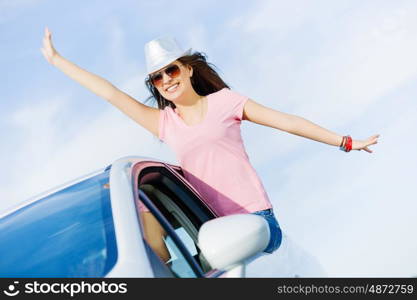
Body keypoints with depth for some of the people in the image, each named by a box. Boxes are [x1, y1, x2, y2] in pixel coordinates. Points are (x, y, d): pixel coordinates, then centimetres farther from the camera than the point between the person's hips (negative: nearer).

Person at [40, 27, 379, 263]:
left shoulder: (224, 101, 4)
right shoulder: (163, 122, 11)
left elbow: (289, 122, 7)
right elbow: (110, 92, 11)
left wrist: (346, 142, 11)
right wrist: (56, 59, 13)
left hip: (254, 216, -4)